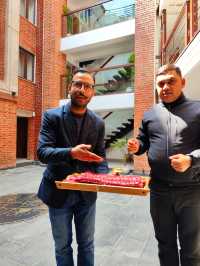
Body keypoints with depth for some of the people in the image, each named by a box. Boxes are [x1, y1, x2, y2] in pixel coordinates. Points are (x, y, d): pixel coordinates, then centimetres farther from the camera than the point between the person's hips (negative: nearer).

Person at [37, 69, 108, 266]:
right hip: (59, 192, -2)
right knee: (62, 246, 19)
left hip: (87, 192, 2)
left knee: (86, 244, 20)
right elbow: (42, 152, -17)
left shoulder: (98, 123, 0)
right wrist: (70, 153, -35)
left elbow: (100, 156, 2)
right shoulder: (52, 116, -9)